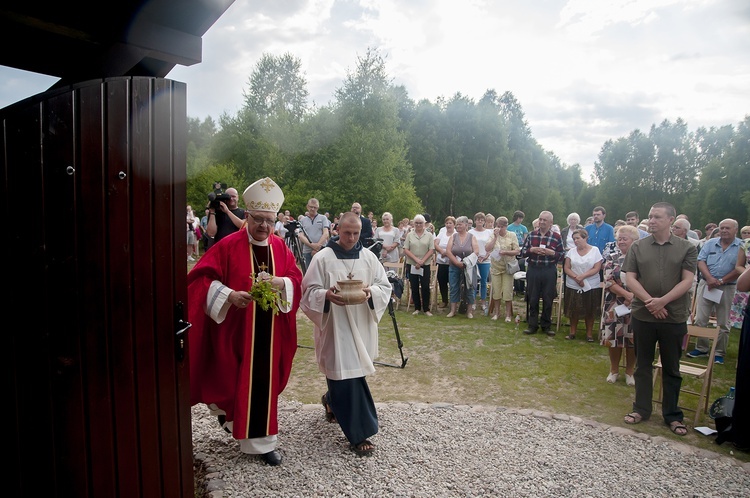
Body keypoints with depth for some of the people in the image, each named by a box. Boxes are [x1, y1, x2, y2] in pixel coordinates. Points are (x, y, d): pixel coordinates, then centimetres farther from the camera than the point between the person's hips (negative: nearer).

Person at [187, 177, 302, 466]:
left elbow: (295, 277, 5)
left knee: (264, 381, 12)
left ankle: (261, 441, 28)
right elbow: (203, 279, -11)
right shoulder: (228, 245, -9)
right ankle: (225, 408, 40)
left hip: (269, 330, 4)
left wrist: (280, 283, -17)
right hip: (235, 328, -4)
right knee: (234, 377, 7)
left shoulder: (280, 247, 5)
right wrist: (229, 295, -26)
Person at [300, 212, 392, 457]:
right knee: (347, 375, -4)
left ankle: (332, 401, 49)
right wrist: (327, 295, -27)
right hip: (335, 327, -4)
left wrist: (371, 292, -18)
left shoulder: (369, 257, 4)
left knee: (349, 373, 17)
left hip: (361, 327, 5)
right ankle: (358, 434, 8)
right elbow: (309, 290, -7)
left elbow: (385, 286, 4)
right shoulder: (323, 258, -7)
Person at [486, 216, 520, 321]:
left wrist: (505, 252, -20)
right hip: (495, 267, 2)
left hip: (508, 267, -2)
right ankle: (496, 312, 24)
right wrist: (495, 237, -15)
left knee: (507, 292, 0)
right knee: (496, 291, 9)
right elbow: (487, 249, -11)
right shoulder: (493, 235, 2)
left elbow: (517, 251, -6)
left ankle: (508, 314, 14)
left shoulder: (512, 235, -3)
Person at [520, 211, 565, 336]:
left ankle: (546, 325, 21)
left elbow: (562, 256, 1)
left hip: (549, 271, -1)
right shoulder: (531, 235, 5)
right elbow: (522, 252, 6)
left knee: (548, 300, 7)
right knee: (532, 299, 7)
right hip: (533, 270, 1)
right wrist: (532, 250, -13)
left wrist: (552, 252, -17)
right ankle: (532, 325, 17)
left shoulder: (556, 237, -1)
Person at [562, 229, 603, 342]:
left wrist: (582, 276, -18)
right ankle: (572, 332, 18)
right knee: (574, 310, 5)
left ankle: (589, 333, 17)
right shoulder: (571, 251, 3)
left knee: (590, 311, 5)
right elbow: (566, 268, 0)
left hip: (591, 286, -1)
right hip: (573, 286, 2)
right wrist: (576, 277, -16)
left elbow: (597, 268, -8)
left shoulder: (595, 250, -3)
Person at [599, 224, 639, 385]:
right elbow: (608, 281, -7)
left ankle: (629, 371, 25)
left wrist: (632, 298, -16)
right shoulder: (612, 257, 2)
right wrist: (627, 294, -19)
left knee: (633, 339, 6)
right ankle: (614, 370, 23)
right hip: (615, 305, 1)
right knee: (614, 337, 5)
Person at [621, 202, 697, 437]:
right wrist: (649, 301, -14)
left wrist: (662, 301, -18)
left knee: (671, 368, 10)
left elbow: (687, 280, -6)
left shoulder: (686, 248, 1)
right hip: (642, 315, 1)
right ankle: (642, 409, 24)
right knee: (643, 364, 11)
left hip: (674, 317, -1)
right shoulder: (638, 246, 3)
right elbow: (630, 279, -1)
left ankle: (672, 414, 23)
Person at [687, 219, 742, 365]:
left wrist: (720, 281, -14)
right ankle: (701, 348, 16)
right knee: (700, 319, 3)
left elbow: (740, 269, -10)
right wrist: (709, 278, -16)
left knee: (723, 323, 7)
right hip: (706, 285, 2)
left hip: (727, 287, -2)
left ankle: (719, 353, 18)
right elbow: (701, 261, -1)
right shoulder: (710, 244, 6)